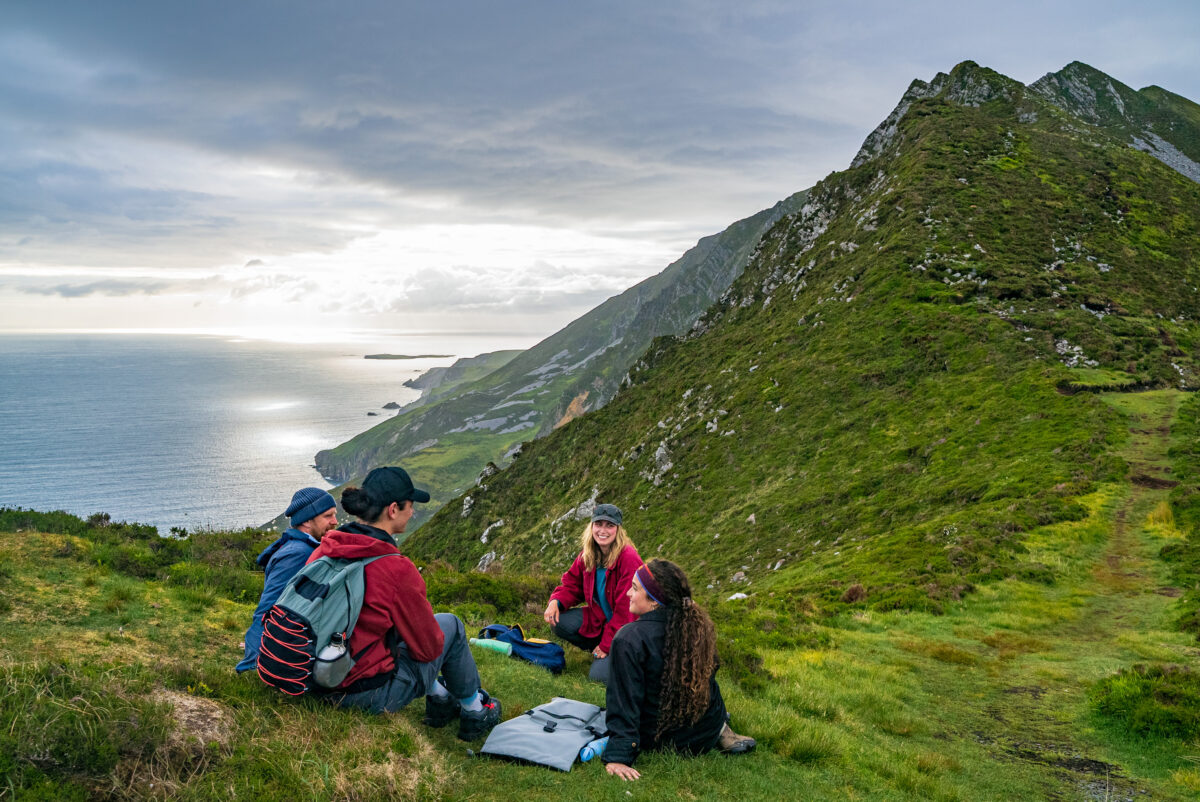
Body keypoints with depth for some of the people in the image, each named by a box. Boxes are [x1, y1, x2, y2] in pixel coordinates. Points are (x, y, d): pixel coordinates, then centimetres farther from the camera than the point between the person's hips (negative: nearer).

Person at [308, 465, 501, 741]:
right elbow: (427, 647, -12)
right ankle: (475, 713, 31)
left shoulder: (323, 551, -4)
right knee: (451, 625, 12)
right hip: (372, 695, -7)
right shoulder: (396, 569, -23)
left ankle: (439, 699, 38)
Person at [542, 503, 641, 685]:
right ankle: (598, 650, 6)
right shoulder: (587, 555, -3)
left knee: (599, 675, -20)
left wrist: (606, 645, -18)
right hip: (600, 618, 7)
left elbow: (625, 609, -23)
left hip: (625, 627, -7)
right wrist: (556, 601, -16)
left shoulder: (629, 559, -25)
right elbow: (572, 584, 8)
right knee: (558, 621, -13)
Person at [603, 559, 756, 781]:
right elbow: (709, 674, 6)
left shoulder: (629, 640, -27)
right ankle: (720, 730, 14)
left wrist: (617, 756, -22)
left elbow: (624, 701, -26)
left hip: (660, 741, -6)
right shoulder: (696, 624, -10)